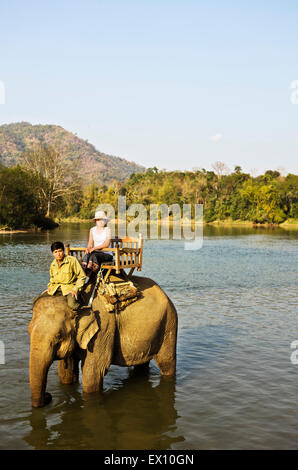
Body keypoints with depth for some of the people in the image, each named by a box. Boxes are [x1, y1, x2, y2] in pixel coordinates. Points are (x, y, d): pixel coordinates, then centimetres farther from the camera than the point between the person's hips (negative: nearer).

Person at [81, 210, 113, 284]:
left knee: (93, 255, -35)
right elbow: (90, 243, 11)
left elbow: (106, 244, -11)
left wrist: (94, 248, -22)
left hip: (105, 254, -4)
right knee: (86, 255, -30)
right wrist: (88, 248, -14)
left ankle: (88, 275, -31)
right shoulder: (92, 230, 14)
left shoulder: (107, 230, -1)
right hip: (95, 252, 4)